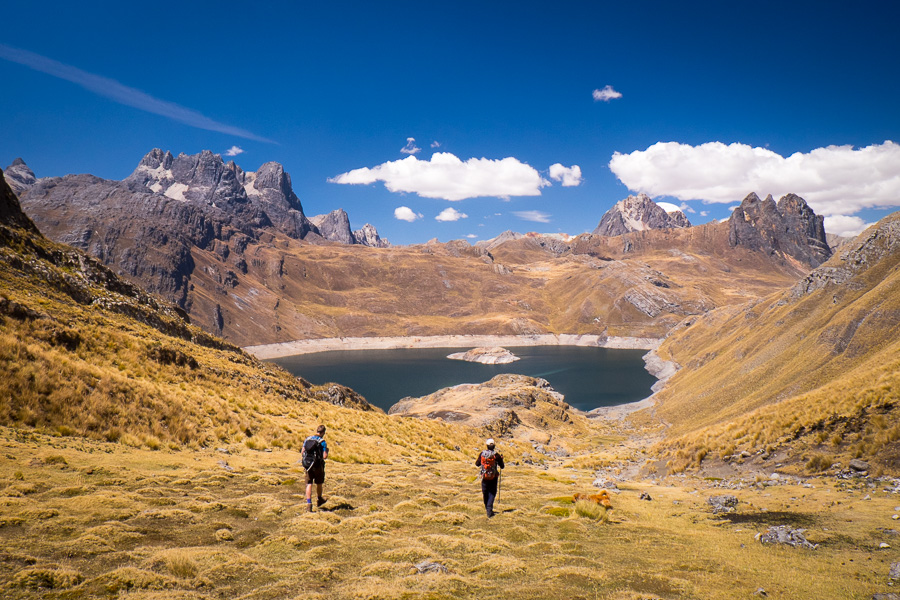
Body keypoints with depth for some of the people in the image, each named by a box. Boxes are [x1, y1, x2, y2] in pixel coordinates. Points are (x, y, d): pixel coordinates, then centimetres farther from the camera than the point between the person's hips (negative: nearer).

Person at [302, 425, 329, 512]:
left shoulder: (307, 439, 2)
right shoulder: (322, 442, -13)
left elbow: (303, 452, 8)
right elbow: (325, 456, -15)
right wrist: (327, 451, 5)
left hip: (307, 464, 3)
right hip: (317, 465, -3)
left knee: (309, 484, 5)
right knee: (319, 483, 18)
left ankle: (309, 503, -5)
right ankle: (319, 500, 36)